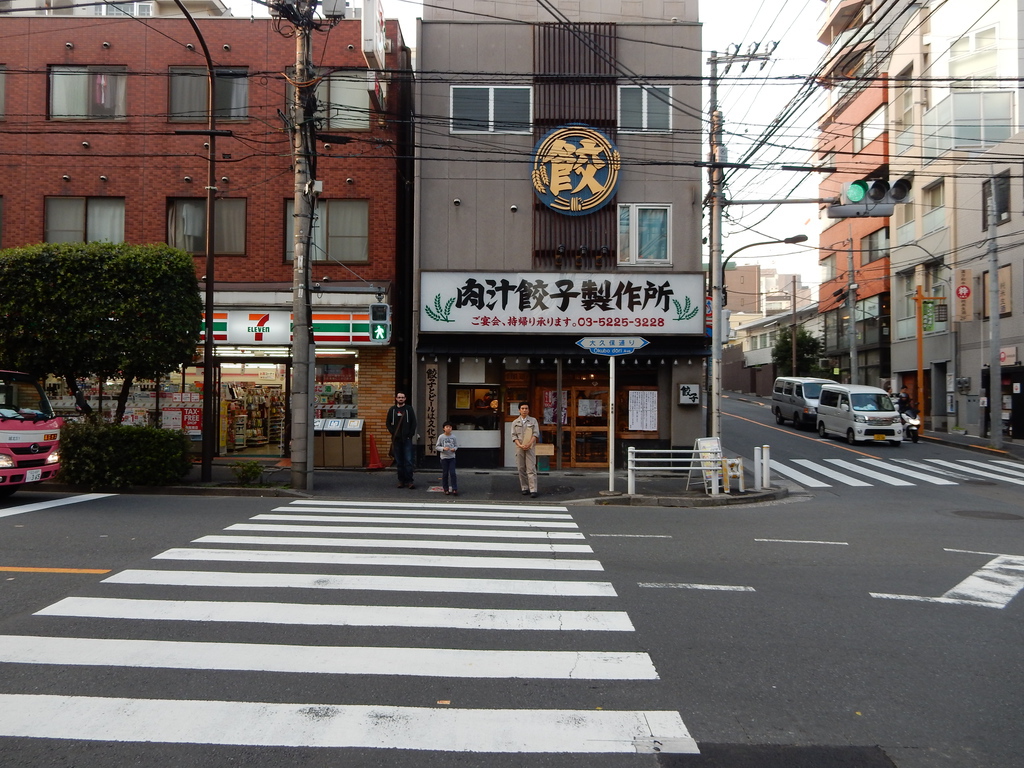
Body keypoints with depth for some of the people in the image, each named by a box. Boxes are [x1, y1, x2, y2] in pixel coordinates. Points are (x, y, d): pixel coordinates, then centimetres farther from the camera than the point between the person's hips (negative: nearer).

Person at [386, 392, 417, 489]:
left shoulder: (409, 409, 5)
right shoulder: (392, 410, 10)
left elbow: (414, 423, 4)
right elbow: (388, 423, 12)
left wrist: (410, 434, -5)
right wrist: (393, 432, -1)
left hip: (407, 439, -2)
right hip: (396, 439, 2)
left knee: (408, 461, -7)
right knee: (399, 461, 5)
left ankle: (409, 481, -6)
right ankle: (401, 480, 11)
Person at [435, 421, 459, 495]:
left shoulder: (453, 437, 1)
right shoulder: (441, 437, -4)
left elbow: (456, 445, 10)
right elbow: (437, 446, 0)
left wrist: (454, 449, -12)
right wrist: (443, 448, -17)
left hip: (452, 457, 1)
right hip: (444, 457, -1)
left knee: (452, 473, -6)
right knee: (445, 474, 4)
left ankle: (454, 489, -2)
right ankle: (446, 489, 14)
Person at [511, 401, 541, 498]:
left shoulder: (533, 420, 7)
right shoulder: (515, 422, 11)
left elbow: (536, 433, 0)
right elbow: (514, 435, 4)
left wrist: (529, 444, -14)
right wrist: (520, 445, -13)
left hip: (530, 447, -2)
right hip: (519, 447, 2)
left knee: (531, 468, -8)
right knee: (521, 469, 3)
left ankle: (533, 490, -12)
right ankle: (524, 488, 12)